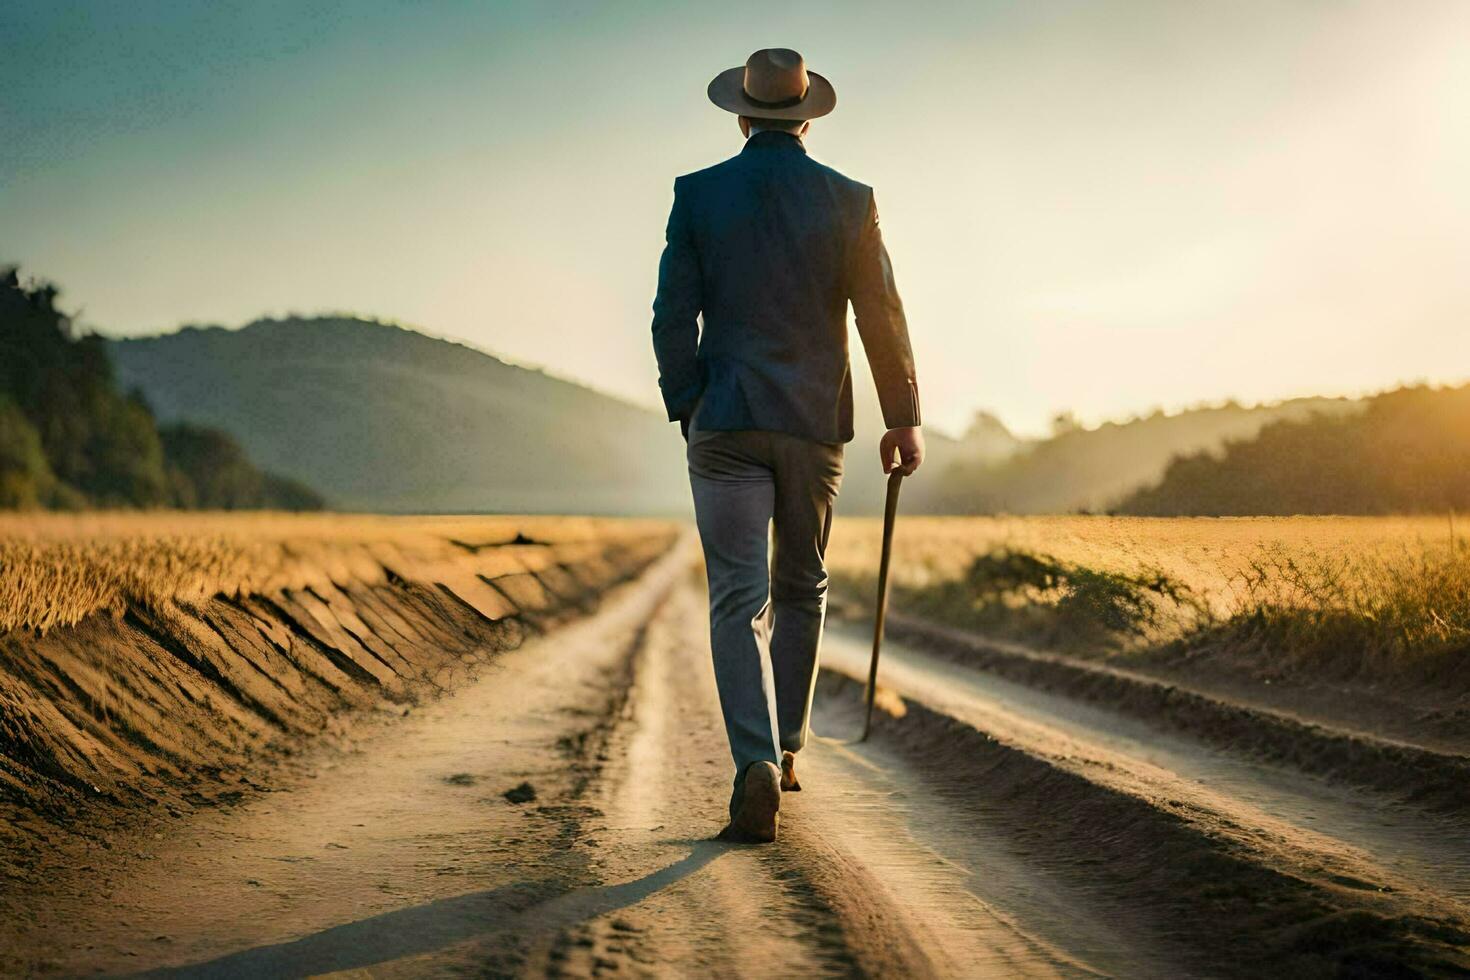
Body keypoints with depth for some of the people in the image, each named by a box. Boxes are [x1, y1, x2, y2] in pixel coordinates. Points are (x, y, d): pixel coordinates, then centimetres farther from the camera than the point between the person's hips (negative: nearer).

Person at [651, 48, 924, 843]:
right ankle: (785, 747, 27)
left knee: (738, 599, -3)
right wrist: (904, 419, 7)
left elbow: (674, 316, -3)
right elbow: (881, 316, -1)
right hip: (815, 422, 1)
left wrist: (685, 411, 8)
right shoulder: (847, 201, -1)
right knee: (800, 587, 18)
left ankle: (757, 764, -20)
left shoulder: (698, 195, -1)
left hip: (726, 422, -1)